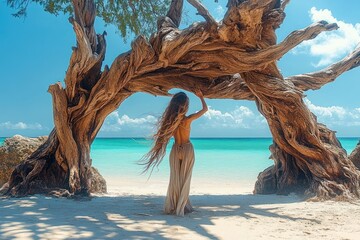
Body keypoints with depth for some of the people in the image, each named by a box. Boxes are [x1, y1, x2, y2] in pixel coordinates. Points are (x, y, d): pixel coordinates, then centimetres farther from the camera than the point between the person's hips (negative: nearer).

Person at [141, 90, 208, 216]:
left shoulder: (170, 120, -10)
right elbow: (205, 109, -4)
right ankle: (181, 207, 9)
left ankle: (172, 207, 15)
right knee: (185, 179, 6)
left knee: (175, 179, 12)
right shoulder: (187, 119, -18)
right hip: (187, 150, -3)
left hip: (176, 150, 3)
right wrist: (201, 97, 8)